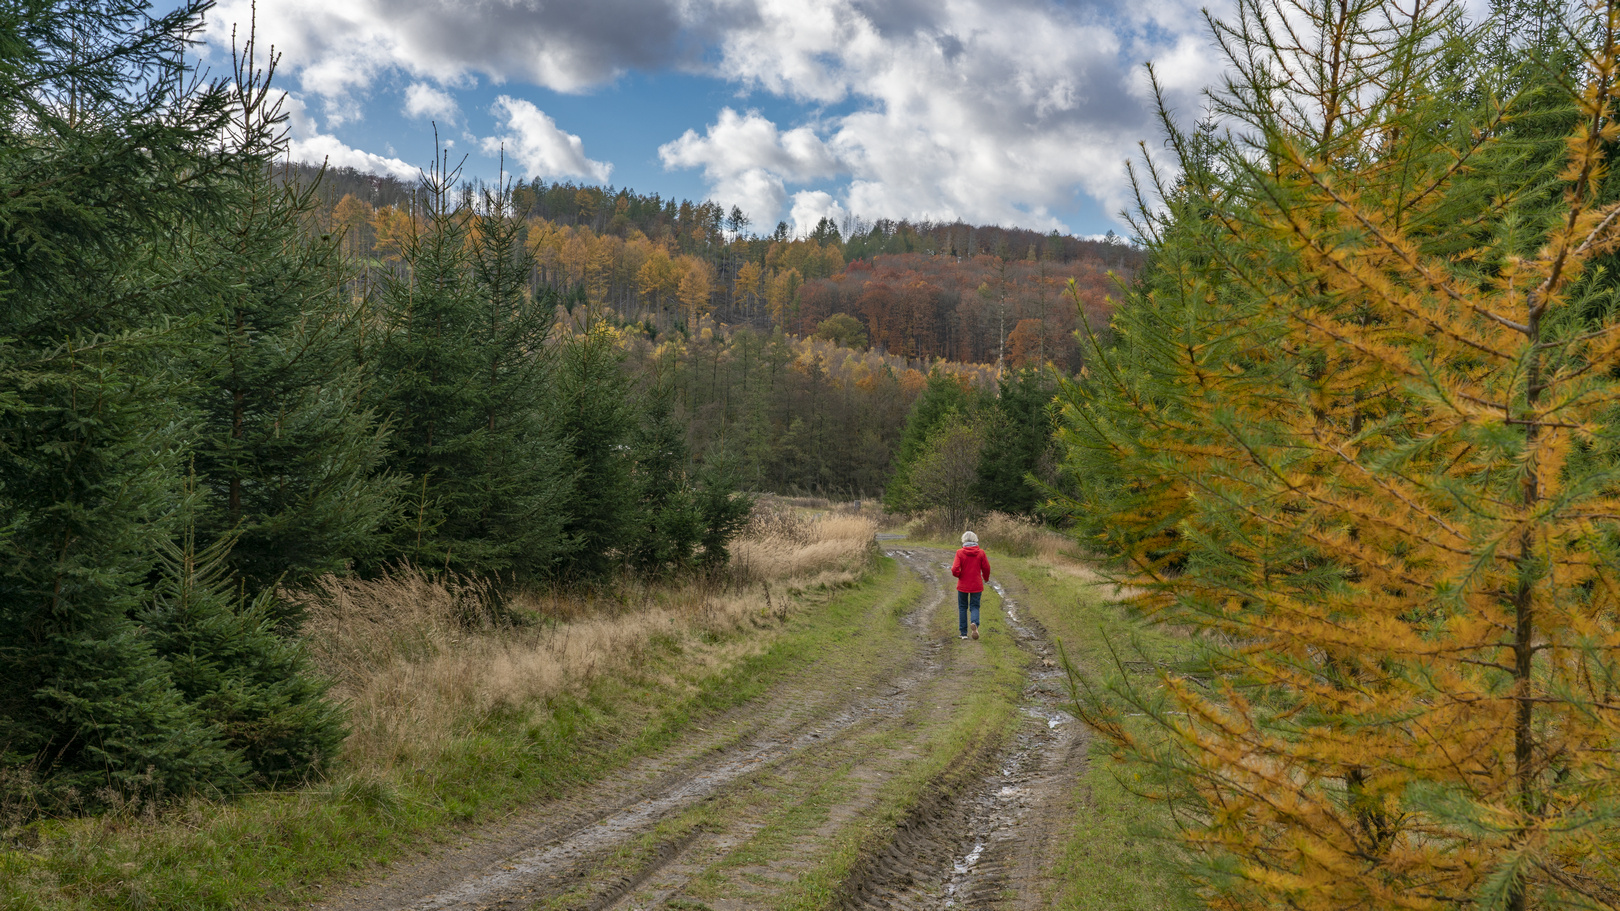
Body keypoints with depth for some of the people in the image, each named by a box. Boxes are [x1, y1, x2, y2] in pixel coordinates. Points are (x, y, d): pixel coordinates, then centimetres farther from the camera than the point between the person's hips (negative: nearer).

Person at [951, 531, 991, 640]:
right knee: (975, 607, 10)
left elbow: (955, 570, -16)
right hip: (977, 585, 1)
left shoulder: (960, 553, -11)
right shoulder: (981, 552, -6)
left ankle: (964, 633, 13)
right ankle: (974, 623, -21)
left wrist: (959, 575, 7)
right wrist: (986, 578, 20)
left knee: (962, 607, 13)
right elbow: (986, 568, 0)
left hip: (963, 585, -1)